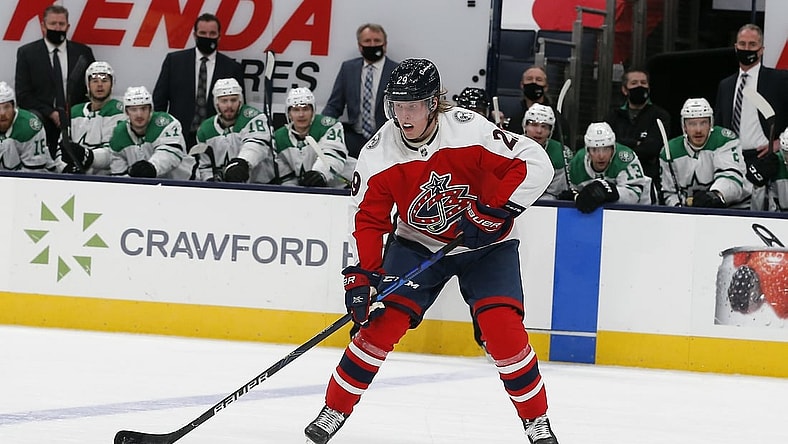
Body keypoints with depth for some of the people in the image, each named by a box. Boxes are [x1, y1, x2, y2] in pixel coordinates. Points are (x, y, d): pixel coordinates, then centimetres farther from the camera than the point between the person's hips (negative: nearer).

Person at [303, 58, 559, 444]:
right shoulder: (379, 153, -15)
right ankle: (335, 410, 5)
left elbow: (535, 164, -22)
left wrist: (495, 210, -27)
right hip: (418, 243, 2)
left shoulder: (469, 130, -25)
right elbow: (367, 220, -8)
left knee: (502, 327, -17)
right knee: (383, 321, -11)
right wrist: (362, 276, -17)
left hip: (486, 243, -2)